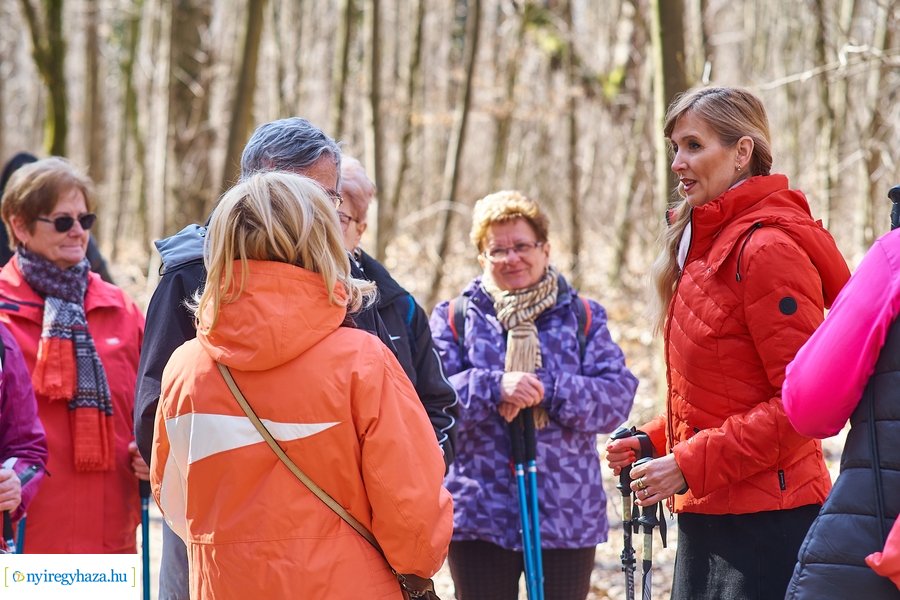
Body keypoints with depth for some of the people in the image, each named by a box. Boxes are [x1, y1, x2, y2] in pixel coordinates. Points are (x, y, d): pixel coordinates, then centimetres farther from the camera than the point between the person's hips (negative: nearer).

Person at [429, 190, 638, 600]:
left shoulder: (582, 318, 8)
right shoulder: (454, 319, 5)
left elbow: (618, 395, -5)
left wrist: (548, 392, -20)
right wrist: (495, 388, -25)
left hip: (567, 516, 1)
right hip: (480, 515, -1)